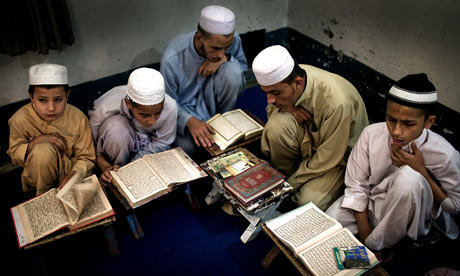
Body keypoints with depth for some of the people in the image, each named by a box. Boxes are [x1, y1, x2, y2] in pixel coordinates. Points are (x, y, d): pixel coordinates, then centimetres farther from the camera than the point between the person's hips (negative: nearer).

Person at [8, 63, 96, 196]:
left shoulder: (78, 118, -17)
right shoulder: (21, 119, -16)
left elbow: (86, 157, -11)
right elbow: (14, 155, -5)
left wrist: (73, 174, -33)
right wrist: (36, 142, -25)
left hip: (69, 169, 1)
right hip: (36, 174, 0)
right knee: (43, 150, -33)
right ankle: (43, 195, -8)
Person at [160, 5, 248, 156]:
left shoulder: (231, 39, -20)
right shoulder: (172, 60, -30)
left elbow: (243, 65, 1)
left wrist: (225, 59, -24)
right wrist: (190, 121, -40)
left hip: (209, 99, 3)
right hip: (184, 107, -2)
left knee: (233, 71, -28)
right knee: (188, 147, -31)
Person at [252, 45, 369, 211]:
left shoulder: (336, 102, -37)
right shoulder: (283, 79, -19)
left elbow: (327, 159, -26)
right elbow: (272, 107, 3)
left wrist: (290, 185, -17)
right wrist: (286, 107, -23)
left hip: (340, 155, -4)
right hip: (311, 136, 5)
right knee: (277, 124, -28)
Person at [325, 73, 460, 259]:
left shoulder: (444, 155, -22)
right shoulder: (371, 134, -17)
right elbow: (356, 186, -9)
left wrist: (421, 172, -24)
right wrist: (364, 234, -13)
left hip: (403, 214, -1)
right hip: (369, 205, 2)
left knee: (408, 176, -36)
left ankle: (378, 245, -16)